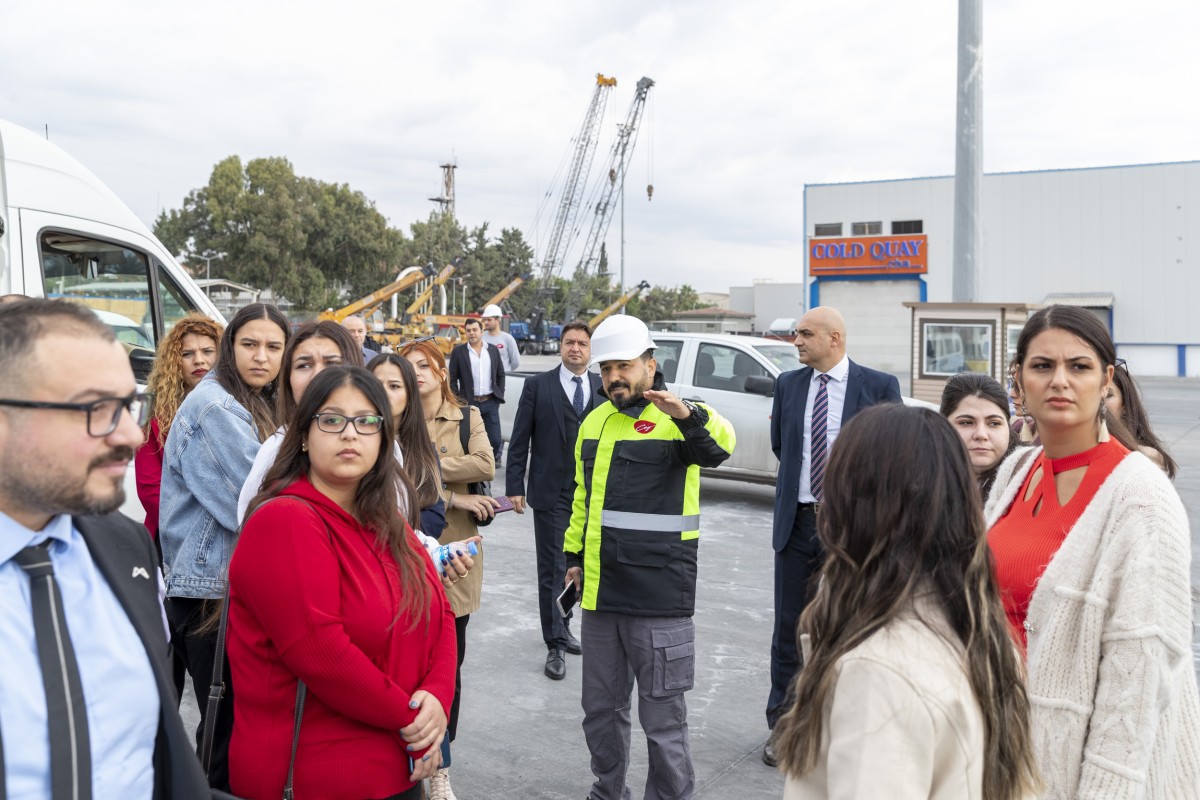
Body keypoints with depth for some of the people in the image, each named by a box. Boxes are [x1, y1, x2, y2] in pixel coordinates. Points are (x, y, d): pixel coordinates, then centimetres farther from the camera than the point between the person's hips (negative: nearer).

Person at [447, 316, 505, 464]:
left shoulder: (493, 350, 8)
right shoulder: (458, 351, 1)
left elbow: (500, 374, 14)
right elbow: (452, 379, 1)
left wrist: (500, 394, 5)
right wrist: (457, 400, -4)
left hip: (490, 402, 2)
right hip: (469, 403, -2)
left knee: (494, 439, -1)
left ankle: (493, 459, 28)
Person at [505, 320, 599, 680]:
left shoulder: (603, 387, 5)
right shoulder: (538, 386, -2)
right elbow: (519, 441, -1)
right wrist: (514, 487, -6)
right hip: (552, 494, -3)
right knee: (553, 569, 1)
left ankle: (562, 627, 32)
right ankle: (555, 645, 9)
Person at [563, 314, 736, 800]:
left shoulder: (678, 420, -10)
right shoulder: (594, 422, 10)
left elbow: (719, 444, -32)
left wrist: (689, 416, -51)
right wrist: (574, 555, 17)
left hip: (659, 597, -6)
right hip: (600, 591, 7)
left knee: (662, 717, 4)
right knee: (601, 709, 20)